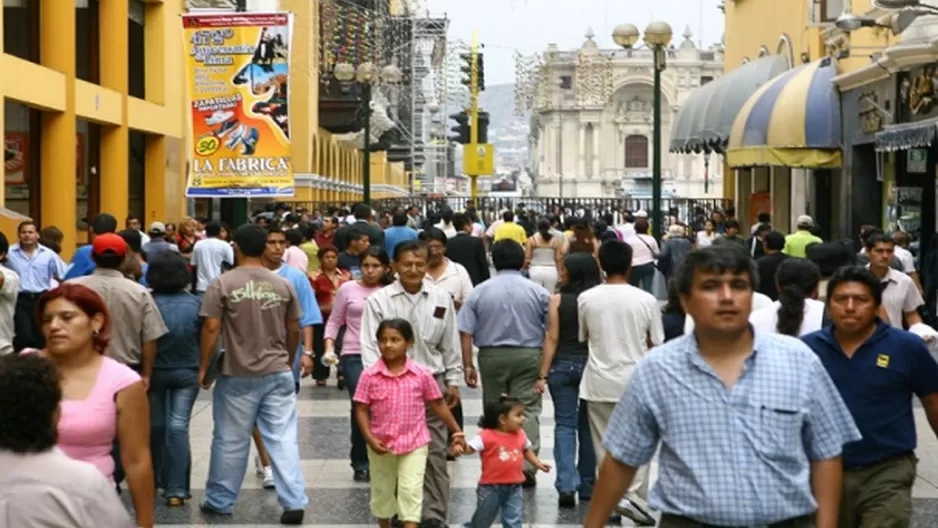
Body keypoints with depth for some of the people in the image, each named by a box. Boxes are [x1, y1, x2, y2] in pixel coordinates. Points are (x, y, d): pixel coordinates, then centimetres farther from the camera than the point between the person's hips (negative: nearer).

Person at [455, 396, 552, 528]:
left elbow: (527, 450, 20)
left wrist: (538, 464, 10)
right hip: (491, 487, -4)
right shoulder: (487, 436, -17)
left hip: (514, 488, 4)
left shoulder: (520, 434, 2)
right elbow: (469, 448, -22)